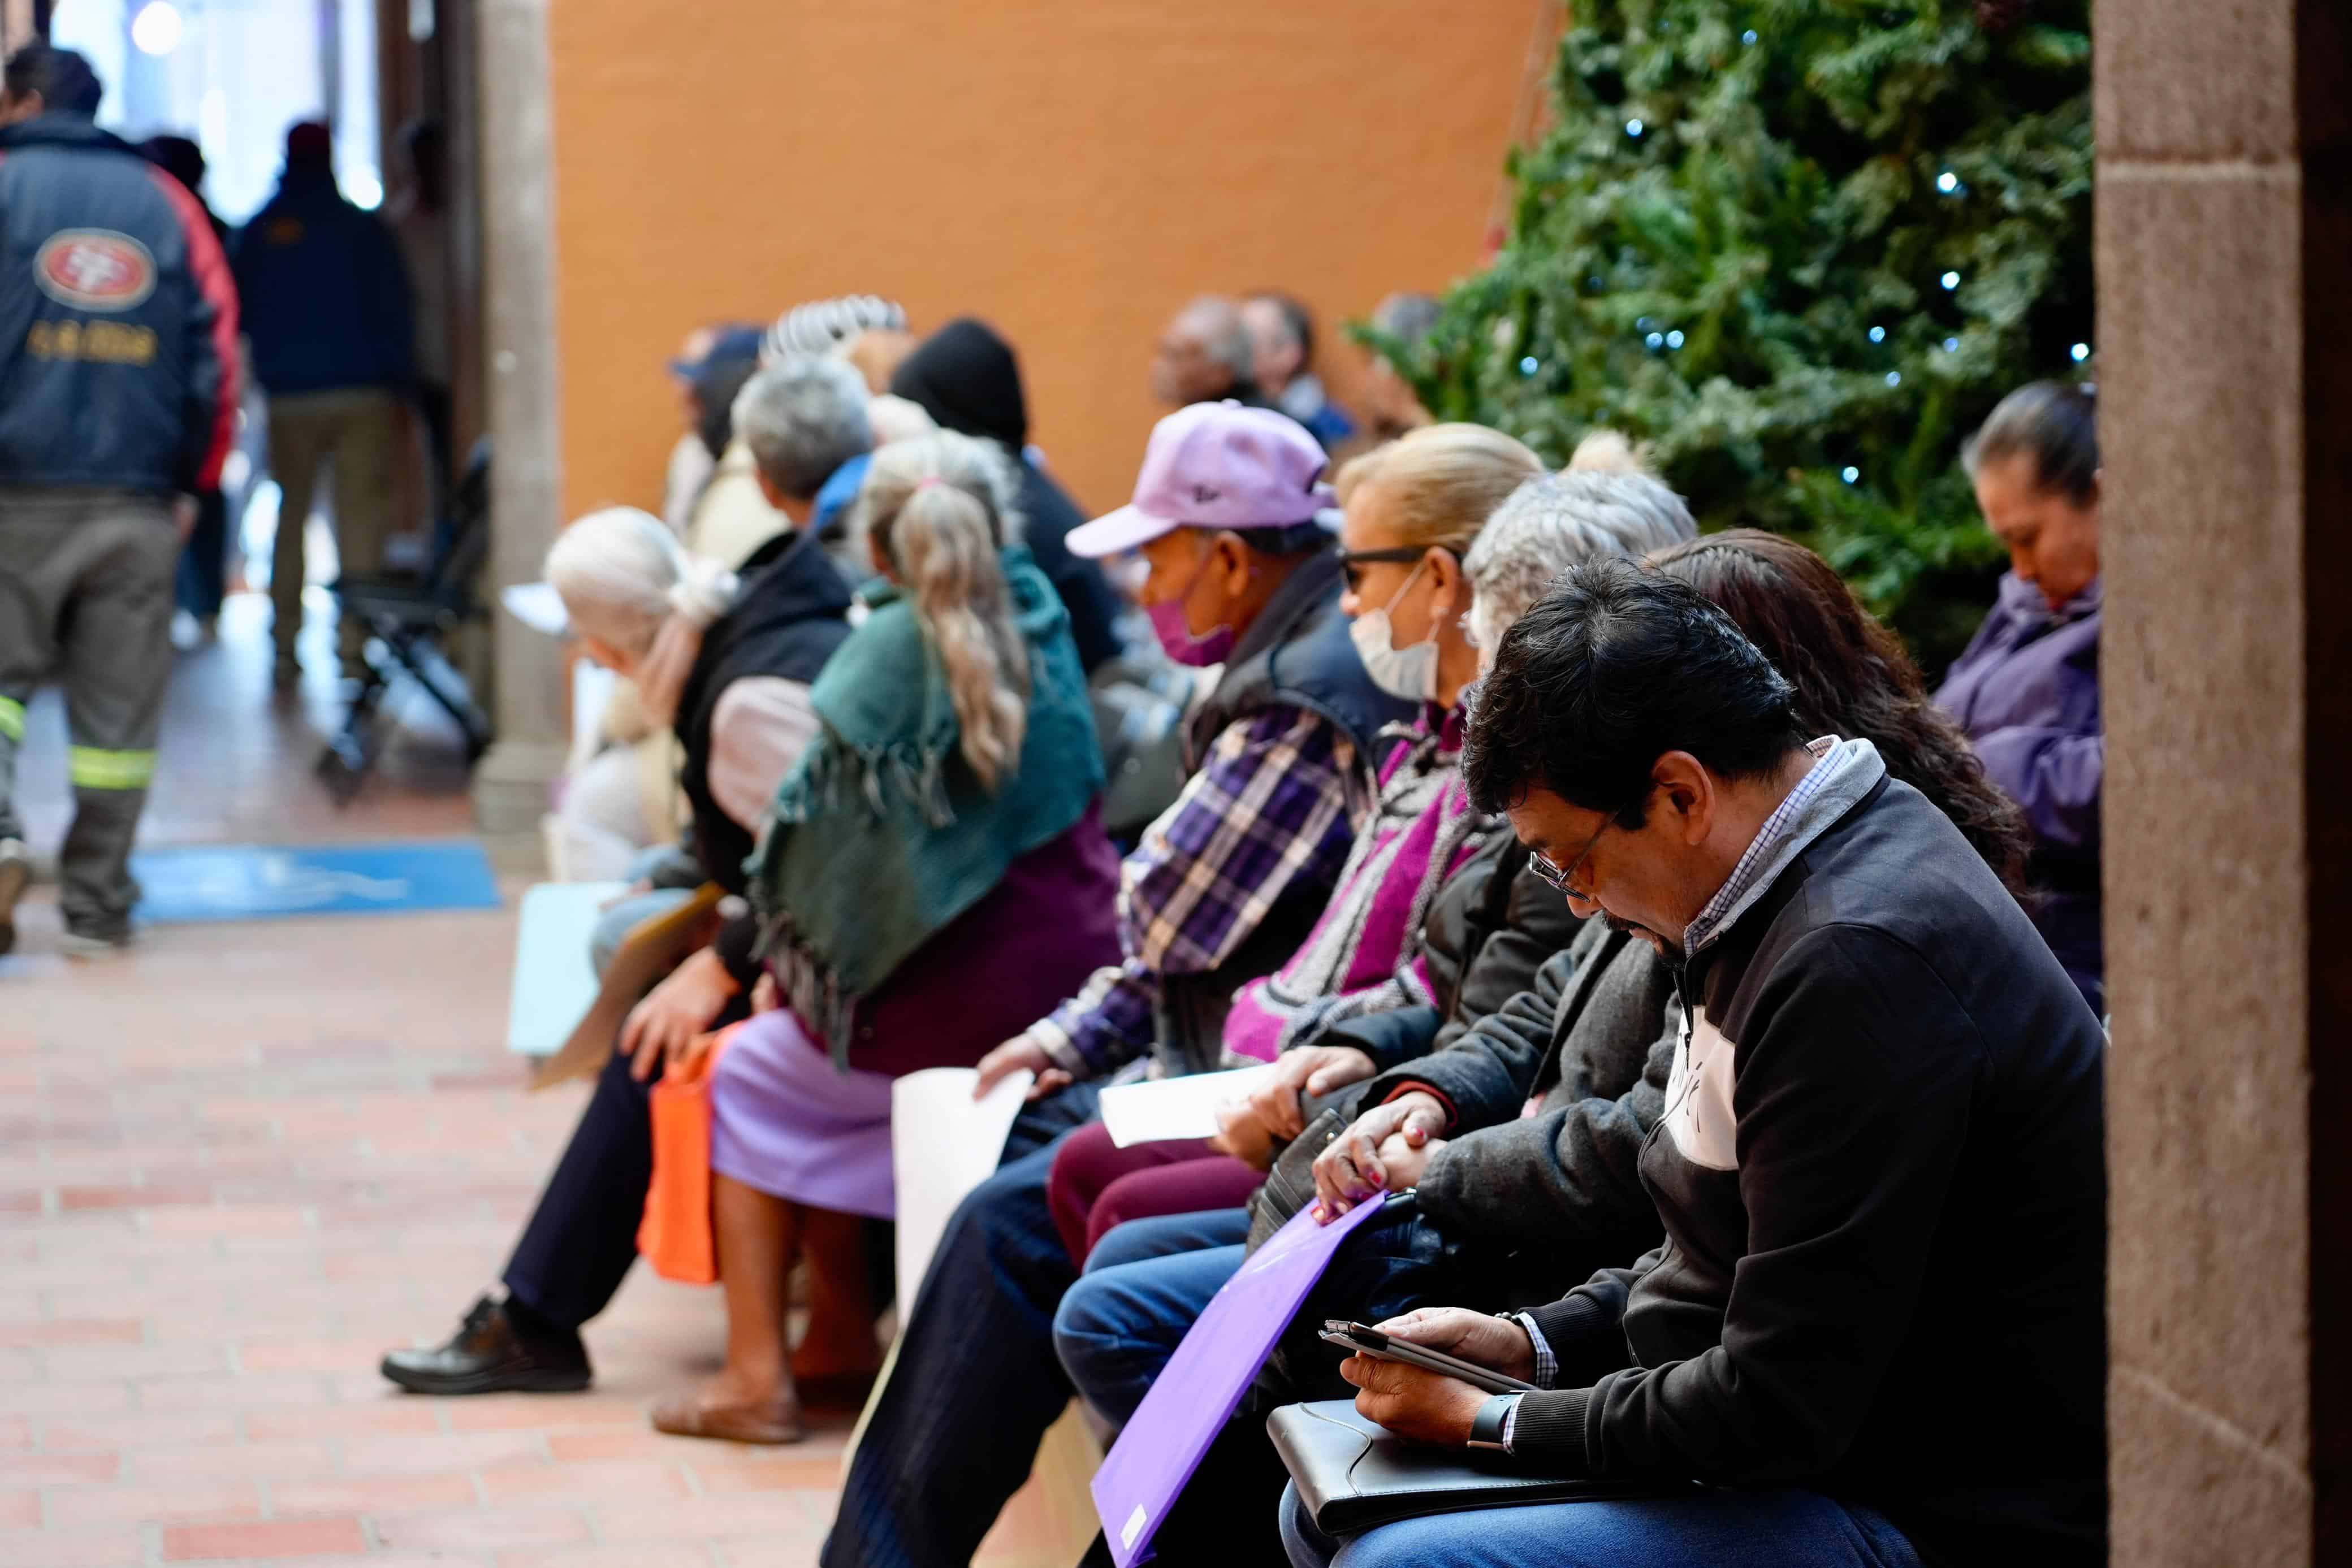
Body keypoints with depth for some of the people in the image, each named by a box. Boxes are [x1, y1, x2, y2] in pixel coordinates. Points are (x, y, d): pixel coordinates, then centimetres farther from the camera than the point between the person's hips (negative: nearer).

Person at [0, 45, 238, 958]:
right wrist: (194, 483, 10)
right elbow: (217, 346, 5)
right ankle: (97, 908, 10)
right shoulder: (165, 202, 10)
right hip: (138, 502, 2)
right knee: (116, 706, 7)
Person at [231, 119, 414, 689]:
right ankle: (354, 641, -7)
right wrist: (401, 386, 1)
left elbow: (234, 313, 9)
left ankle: (285, 645, 8)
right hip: (363, 395, -2)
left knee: (290, 514, 12)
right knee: (360, 515, 0)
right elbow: (394, 312, -4)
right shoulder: (363, 228, -3)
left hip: (288, 399, 2)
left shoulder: (258, 232, 3)